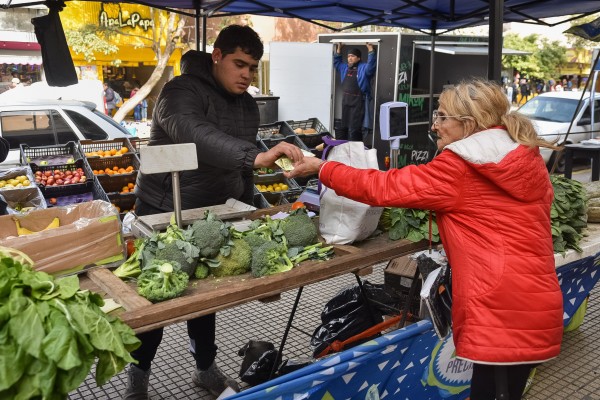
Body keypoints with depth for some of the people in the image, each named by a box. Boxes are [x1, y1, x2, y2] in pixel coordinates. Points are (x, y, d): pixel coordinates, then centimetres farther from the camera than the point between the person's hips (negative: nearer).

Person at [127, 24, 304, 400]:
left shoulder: (248, 105, 4)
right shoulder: (182, 92, -21)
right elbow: (198, 137, -43)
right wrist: (257, 156, -55)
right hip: (164, 213, -6)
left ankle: (207, 368, 36)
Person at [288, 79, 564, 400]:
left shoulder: (457, 169, -11)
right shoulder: (531, 160, 9)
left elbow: (382, 188, -7)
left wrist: (321, 168, 4)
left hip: (498, 312, -8)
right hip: (539, 305, 8)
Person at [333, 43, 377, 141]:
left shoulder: (364, 68, -6)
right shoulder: (345, 67, 15)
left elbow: (371, 64, -25)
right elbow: (336, 62, 30)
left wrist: (370, 49, -27)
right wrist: (338, 49, 23)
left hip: (358, 101, -7)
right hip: (345, 100, 7)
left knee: (354, 129, -8)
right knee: (342, 127, 15)